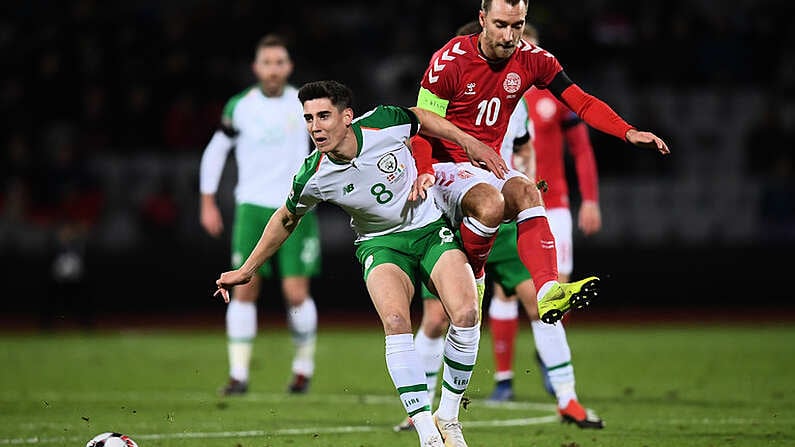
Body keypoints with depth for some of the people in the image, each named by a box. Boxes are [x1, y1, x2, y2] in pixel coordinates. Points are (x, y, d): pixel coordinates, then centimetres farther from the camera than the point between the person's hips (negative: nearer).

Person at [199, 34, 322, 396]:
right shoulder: (240, 107, 2)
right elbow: (215, 151, 11)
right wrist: (208, 203, 8)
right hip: (252, 207, 0)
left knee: (296, 292, -6)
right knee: (244, 289, -8)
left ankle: (304, 366, 14)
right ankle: (238, 374, -5)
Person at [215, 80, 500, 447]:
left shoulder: (384, 122, -19)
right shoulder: (314, 176, -17)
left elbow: (421, 119, 7)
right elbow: (286, 220, 4)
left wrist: (470, 142, 10)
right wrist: (246, 271, 10)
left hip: (431, 229, 1)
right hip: (381, 245, -1)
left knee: (466, 315, -21)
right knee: (396, 322, -30)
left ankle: (448, 416, -2)